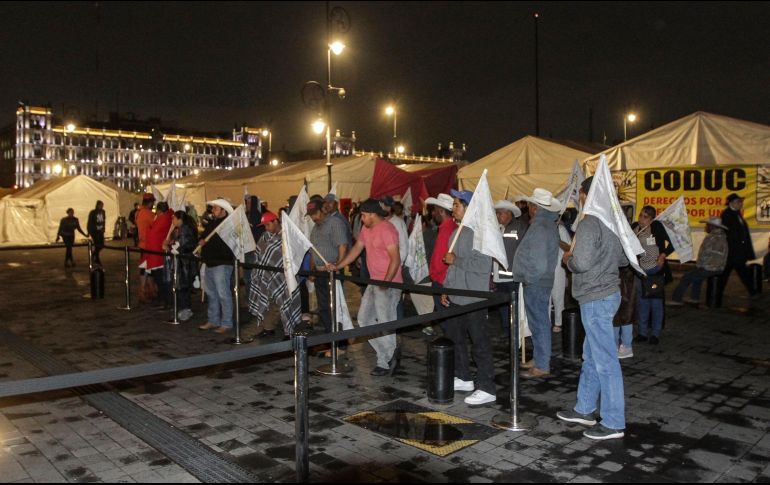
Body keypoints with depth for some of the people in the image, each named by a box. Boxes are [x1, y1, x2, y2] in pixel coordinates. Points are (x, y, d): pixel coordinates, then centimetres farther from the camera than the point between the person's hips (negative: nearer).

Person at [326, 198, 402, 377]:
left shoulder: (386, 230, -17)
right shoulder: (366, 229, 12)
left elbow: (395, 259, -21)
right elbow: (356, 249, 19)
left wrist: (386, 283, -23)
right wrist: (337, 266, 12)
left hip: (389, 284, -10)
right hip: (374, 282, 10)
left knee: (384, 323, -5)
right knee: (364, 319, 12)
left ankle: (386, 362, 11)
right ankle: (390, 355, 19)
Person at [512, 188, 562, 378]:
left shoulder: (539, 228, -19)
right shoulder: (549, 224, 13)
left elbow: (537, 261, -25)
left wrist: (529, 278, -12)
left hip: (535, 283, -10)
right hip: (543, 281, 10)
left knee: (539, 324, -4)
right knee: (541, 323, 17)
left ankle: (542, 367, 3)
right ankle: (541, 360, 27)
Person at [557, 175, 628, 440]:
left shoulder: (589, 224, -18)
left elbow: (581, 262, -27)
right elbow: (624, 260, 18)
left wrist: (568, 259, -7)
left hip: (595, 298, -10)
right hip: (609, 293, 10)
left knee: (605, 361, -2)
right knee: (591, 357, 18)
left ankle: (613, 423, 7)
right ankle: (584, 409, 31)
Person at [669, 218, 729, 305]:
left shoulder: (710, 238, -16)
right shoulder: (723, 238, 8)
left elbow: (703, 255, -15)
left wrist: (698, 266, 3)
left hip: (708, 269, -8)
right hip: (720, 269, 8)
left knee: (686, 278, 7)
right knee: (697, 275, 31)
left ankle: (676, 299, 12)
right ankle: (695, 297, 32)